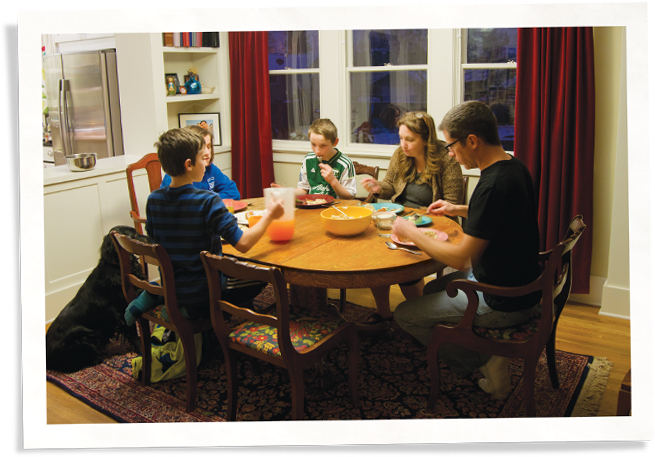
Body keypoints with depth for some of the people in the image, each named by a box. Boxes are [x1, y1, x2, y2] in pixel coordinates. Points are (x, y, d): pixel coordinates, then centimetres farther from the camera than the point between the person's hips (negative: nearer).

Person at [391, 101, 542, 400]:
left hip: (503, 303, -10)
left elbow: (461, 258, -27)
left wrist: (410, 233, -15)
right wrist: (459, 210, 15)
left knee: (405, 315, -2)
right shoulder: (513, 167, 2)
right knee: (432, 290, 27)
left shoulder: (494, 185, -29)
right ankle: (487, 355, 17)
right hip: (518, 282, 10)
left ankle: (482, 362, 4)